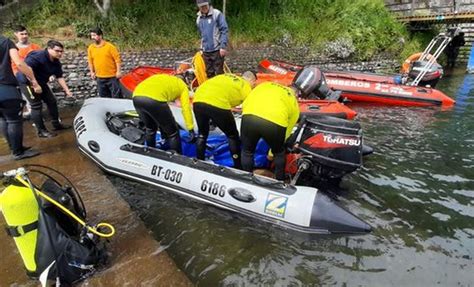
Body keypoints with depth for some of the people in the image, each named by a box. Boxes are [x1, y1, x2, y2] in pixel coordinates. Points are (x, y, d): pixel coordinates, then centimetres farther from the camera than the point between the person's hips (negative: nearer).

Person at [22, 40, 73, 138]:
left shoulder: (56, 62, 0)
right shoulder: (38, 56, -26)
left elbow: (59, 77, 3)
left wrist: (67, 90, -4)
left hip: (41, 83, 9)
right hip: (27, 81, -9)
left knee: (52, 101, 9)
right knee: (36, 106, -8)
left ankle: (56, 124, 21)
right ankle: (41, 131, 0)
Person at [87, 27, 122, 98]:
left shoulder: (110, 46, -9)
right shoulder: (90, 48, 6)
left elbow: (117, 58, -9)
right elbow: (90, 61, 14)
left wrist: (118, 71, -13)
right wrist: (92, 72, 10)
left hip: (112, 76, -5)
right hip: (100, 77, 5)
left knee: (116, 95, 1)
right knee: (103, 96, 12)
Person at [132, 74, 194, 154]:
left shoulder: (162, 79, 40)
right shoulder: (182, 86, 26)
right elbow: (186, 108, 13)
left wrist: (162, 128, 47)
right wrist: (191, 128, 17)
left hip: (137, 97, 7)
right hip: (154, 99, -7)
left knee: (150, 128, 32)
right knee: (173, 132, 11)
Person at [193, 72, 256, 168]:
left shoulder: (226, 76, 32)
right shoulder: (246, 86, 18)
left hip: (198, 100, 5)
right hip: (218, 104, -5)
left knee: (202, 133, 29)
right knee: (232, 136, 17)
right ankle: (238, 167, 26)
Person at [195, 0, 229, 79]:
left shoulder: (217, 14, -7)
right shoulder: (199, 19, 12)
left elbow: (224, 30, -10)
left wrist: (223, 46, -16)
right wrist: (202, 48, 18)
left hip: (217, 49, -6)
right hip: (206, 51, 6)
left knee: (218, 72, -4)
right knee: (209, 73, 10)